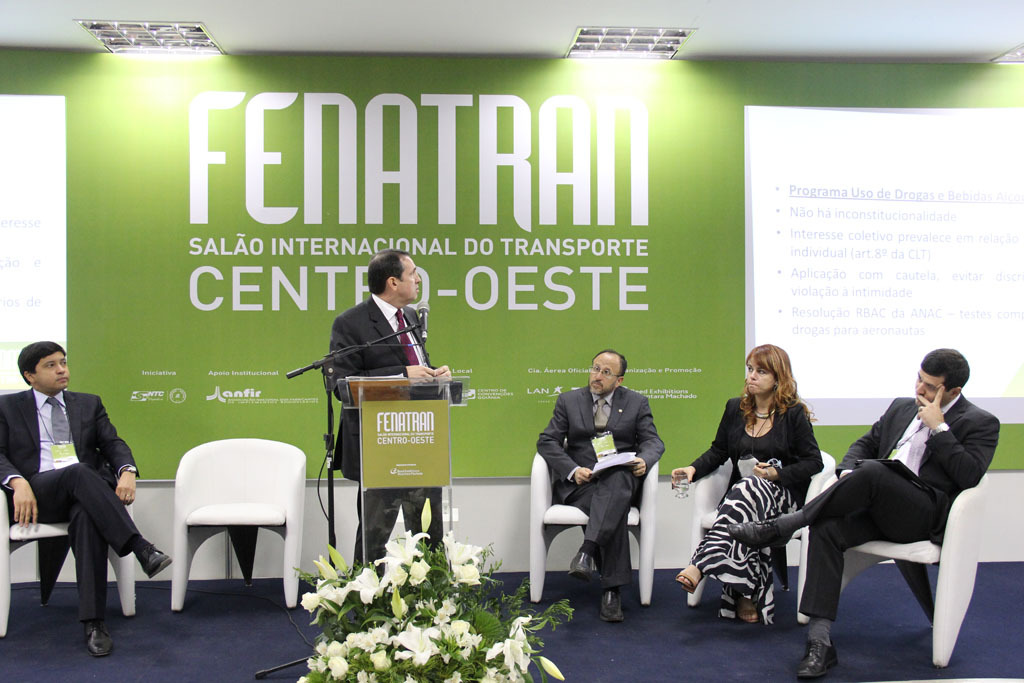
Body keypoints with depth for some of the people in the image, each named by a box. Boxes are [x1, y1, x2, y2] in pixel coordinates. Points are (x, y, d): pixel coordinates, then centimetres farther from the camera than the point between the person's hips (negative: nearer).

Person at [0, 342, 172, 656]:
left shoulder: (88, 404, 22)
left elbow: (113, 443, 12)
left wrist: (126, 471, -11)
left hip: (87, 490, 2)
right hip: (38, 495, -1)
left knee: (88, 517, -35)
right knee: (77, 471, -36)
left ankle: (93, 622, -40)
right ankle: (141, 549, -45)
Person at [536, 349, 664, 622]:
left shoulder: (637, 402, 15)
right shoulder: (568, 400, 13)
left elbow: (653, 441, 7)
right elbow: (547, 441, 5)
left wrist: (643, 460, -18)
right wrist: (573, 471, -13)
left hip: (620, 479, 0)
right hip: (578, 483, 0)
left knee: (618, 479, -39)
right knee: (614, 508, -34)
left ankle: (587, 552, -50)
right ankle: (611, 589, -35)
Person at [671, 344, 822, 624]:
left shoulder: (794, 413, 2)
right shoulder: (735, 408, 14)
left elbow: (814, 461, 1)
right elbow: (718, 452, 18)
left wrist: (777, 473, -15)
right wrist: (693, 469, -1)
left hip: (783, 495, -4)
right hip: (740, 493, 4)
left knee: (747, 489, -39)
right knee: (745, 521, -36)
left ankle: (699, 567, -50)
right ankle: (745, 596, -34)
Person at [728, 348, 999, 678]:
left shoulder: (981, 424, 5)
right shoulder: (901, 407, 23)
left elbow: (969, 475, -9)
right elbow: (865, 443, 25)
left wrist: (939, 427, -9)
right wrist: (848, 472, 4)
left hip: (924, 515, -5)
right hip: (879, 507, 6)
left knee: (873, 470, -35)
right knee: (827, 529, -27)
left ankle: (778, 528, -25)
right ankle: (820, 644, -27)